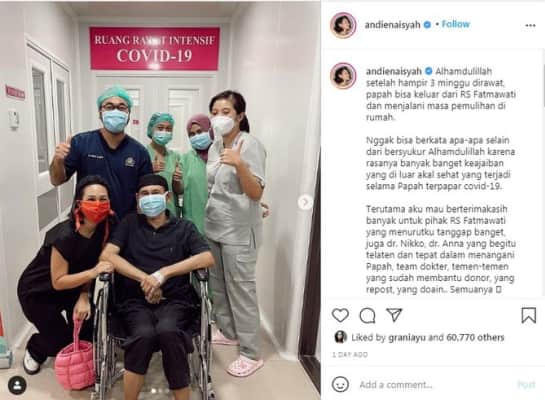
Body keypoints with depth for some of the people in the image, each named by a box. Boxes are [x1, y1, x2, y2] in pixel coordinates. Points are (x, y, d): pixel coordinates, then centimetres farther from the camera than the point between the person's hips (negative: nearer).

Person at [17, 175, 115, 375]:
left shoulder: (103, 228, -17)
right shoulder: (65, 236, -35)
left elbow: (90, 265, -8)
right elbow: (58, 282, -28)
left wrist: (84, 297, -20)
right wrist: (93, 272, -40)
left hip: (71, 287, 5)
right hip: (37, 292, -5)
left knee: (89, 330, -7)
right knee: (62, 343, -2)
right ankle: (34, 349, 31)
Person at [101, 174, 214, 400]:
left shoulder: (184, 227, 11)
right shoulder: (129, 224, 14)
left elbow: (207, 258, -5)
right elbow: (107, 255, 0)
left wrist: (163, 273, -13)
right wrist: (144, 278, -12)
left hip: (175, 301, 0)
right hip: (135, 300, 1)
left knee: (167, 330, -33)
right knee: (144, 334, -32)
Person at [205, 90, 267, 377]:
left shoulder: (250, 145, -14)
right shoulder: (214, 147, 9)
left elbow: (256, 193, -21)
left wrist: (239, 165, -36)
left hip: (238, 231, -8)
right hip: (213, 227, 8)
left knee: (240, 288, -1)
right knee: (217, 285, 17)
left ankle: (251, 354, 13)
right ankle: (227, 331, 38)